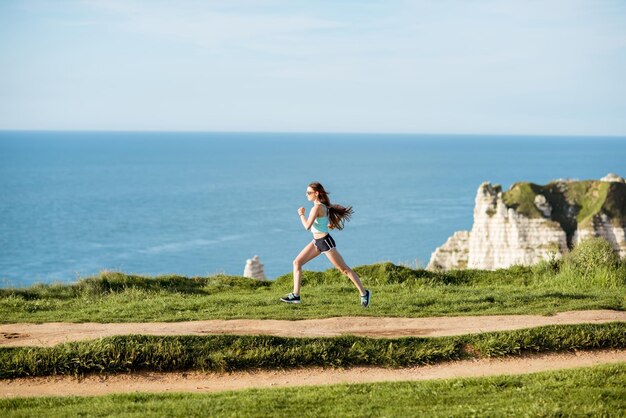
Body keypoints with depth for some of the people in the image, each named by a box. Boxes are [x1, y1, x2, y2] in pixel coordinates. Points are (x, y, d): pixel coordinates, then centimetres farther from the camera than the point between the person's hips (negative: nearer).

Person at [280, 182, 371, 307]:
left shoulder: (317, 207, -21)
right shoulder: (323, 205, 7)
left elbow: (307, 226, -27)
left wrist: (301, 214, -11)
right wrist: (330, 224, 12)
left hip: (325, 242, -10)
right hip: (317, 242, 10)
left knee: (344, 269, -1)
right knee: (297, 262, 5)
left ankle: (364, 293, 8)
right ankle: (295, 295, 6)